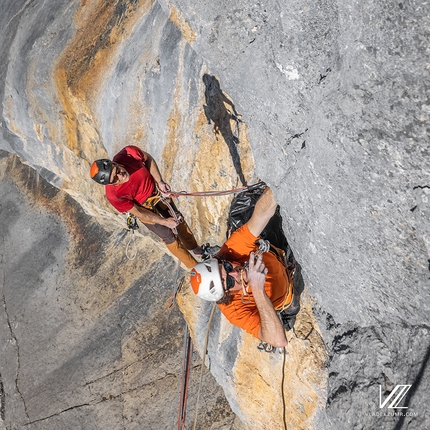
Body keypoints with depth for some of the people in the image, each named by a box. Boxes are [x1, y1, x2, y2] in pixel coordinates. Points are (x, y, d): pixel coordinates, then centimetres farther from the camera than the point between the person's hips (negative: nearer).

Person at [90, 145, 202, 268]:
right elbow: (137, 212, -22)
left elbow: (148, 159, -11)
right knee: (168, 237, 13)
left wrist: (160, 181, -18)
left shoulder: (130, 152, -36)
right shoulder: (113, 195, -39)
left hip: (157, 190, 4)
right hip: (145, 209, -3)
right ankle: (194, 267, 38)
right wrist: (164, 221, -18)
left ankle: (195, 248, 52)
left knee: (178, 219, 23)